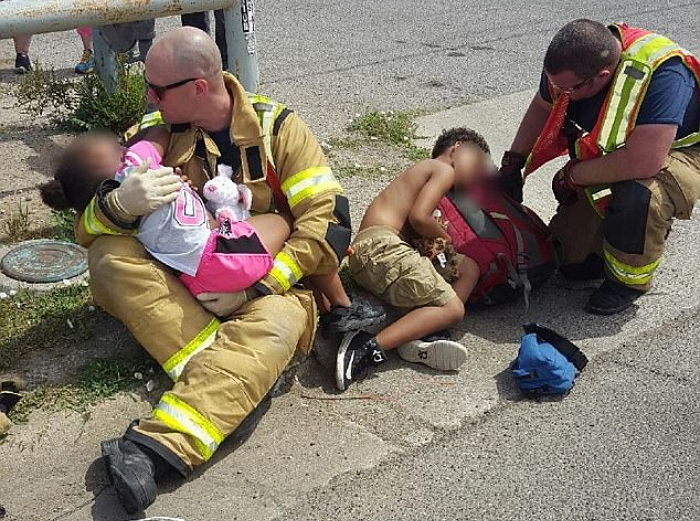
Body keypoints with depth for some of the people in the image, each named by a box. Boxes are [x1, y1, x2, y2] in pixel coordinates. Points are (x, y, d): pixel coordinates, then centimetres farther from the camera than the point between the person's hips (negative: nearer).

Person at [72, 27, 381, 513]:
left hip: (269, 286, -3)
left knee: (273, 326, -37)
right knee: (110, 254, -23)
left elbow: (329, 222, -15)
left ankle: (155, 447, -50)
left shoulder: (278, 126, -7)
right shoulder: (154, 133, 0)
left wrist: (252, 289, -24)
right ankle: (242, 376, -29)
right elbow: (88, 229, -2)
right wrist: (121, 204, -28)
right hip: (183, 287, 3)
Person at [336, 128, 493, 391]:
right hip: (380, 243, -9)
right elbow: (418, 218, -12)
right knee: (453, 307, -12)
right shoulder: (443, 170, 4)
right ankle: (370, 346, -26)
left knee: (469, 268, 10)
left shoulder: (423, 169, 33)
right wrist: (447, 239, 3)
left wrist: (435, 240, 5)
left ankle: (421, 339, -13)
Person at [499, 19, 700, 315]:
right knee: (570, 261, 3)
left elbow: (644, 162, -45)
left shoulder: (661, 73, -38)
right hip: (606, 163, 6)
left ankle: (629, 281, -11)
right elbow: (541, 107, 5)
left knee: (637, 197, -41)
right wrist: (512, 165, 0)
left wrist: (572, 176, -31)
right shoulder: (569, 62, -17)